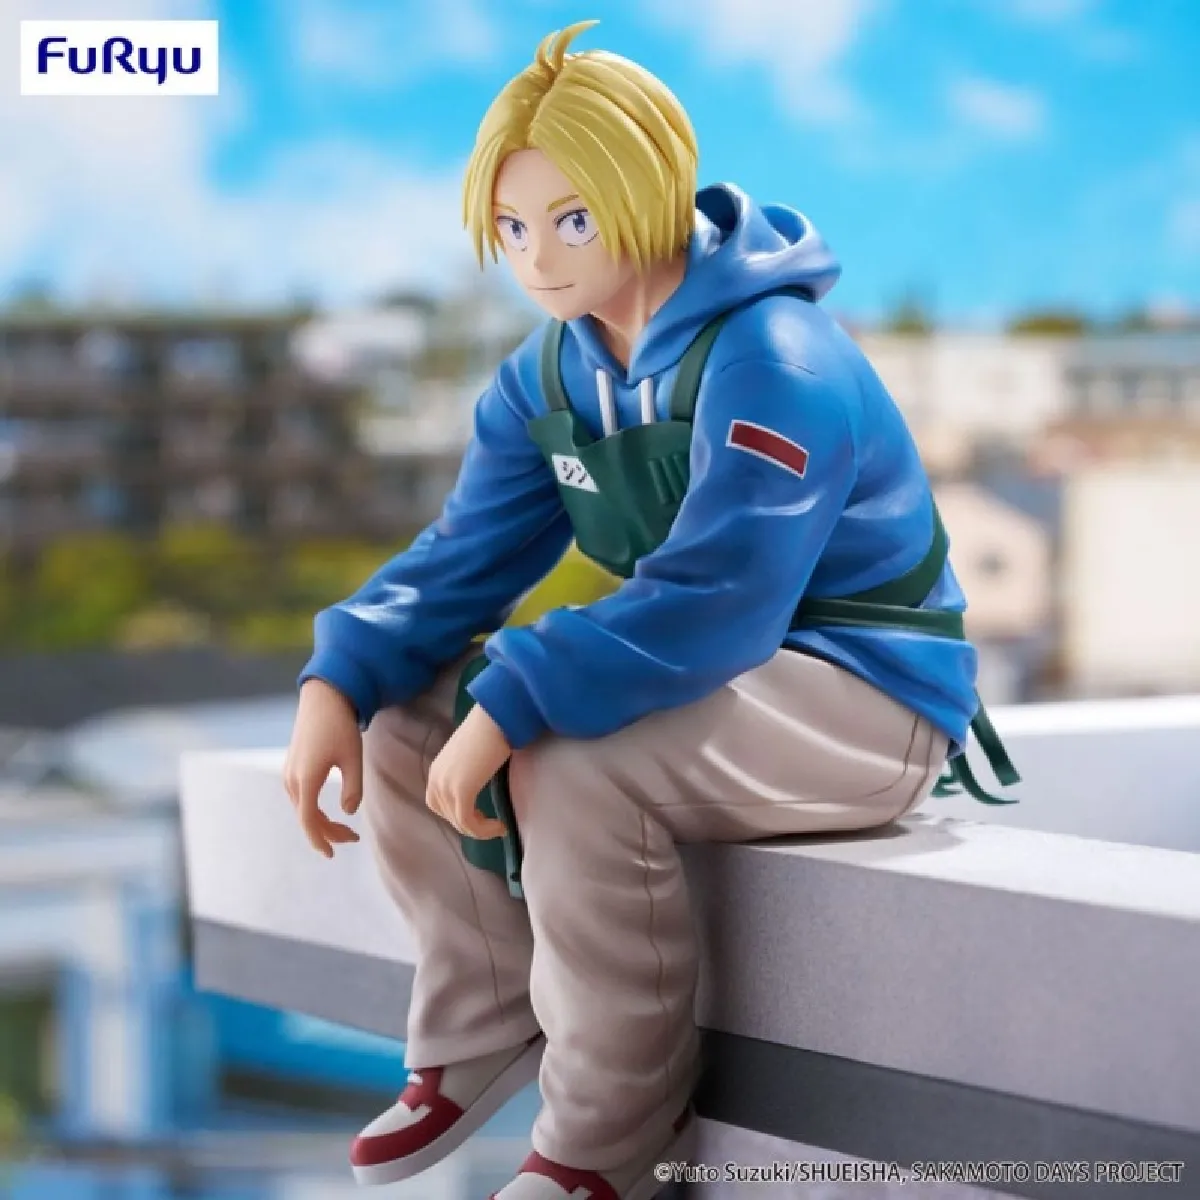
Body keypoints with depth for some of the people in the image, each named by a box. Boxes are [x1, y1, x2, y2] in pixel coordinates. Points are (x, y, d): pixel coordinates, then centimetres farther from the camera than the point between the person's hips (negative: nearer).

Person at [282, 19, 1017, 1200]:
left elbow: (714, 599, -34)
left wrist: (510, 707, -39)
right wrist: (335, 680, -19)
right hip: (712, 667, 9)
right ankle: (487, 1038, 13)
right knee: (398, 720, -1)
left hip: (865, 695, -9)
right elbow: (464, 558, 0)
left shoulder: (773, 363, -24)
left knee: (572, 769, -33)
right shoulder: (547, 376, 3)